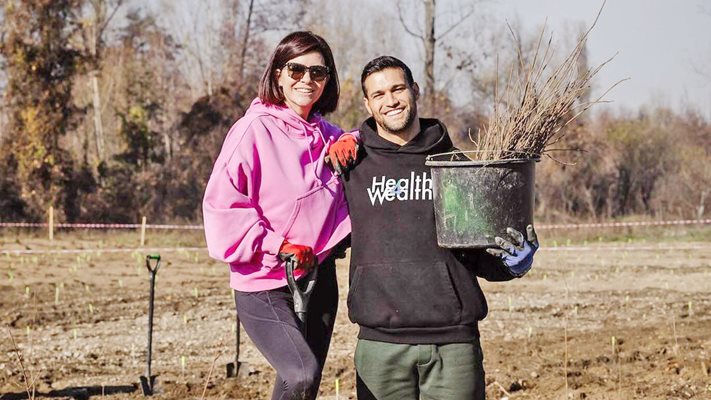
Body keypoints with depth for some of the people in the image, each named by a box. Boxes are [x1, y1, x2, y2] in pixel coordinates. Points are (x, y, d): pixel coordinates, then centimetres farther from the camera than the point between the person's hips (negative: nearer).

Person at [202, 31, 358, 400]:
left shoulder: (326, 134, 9)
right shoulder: (254, 130, -11)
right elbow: (221, 204, -13)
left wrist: (350, 142, 3)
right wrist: (278, 247, -17)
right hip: (264, 287, -7)